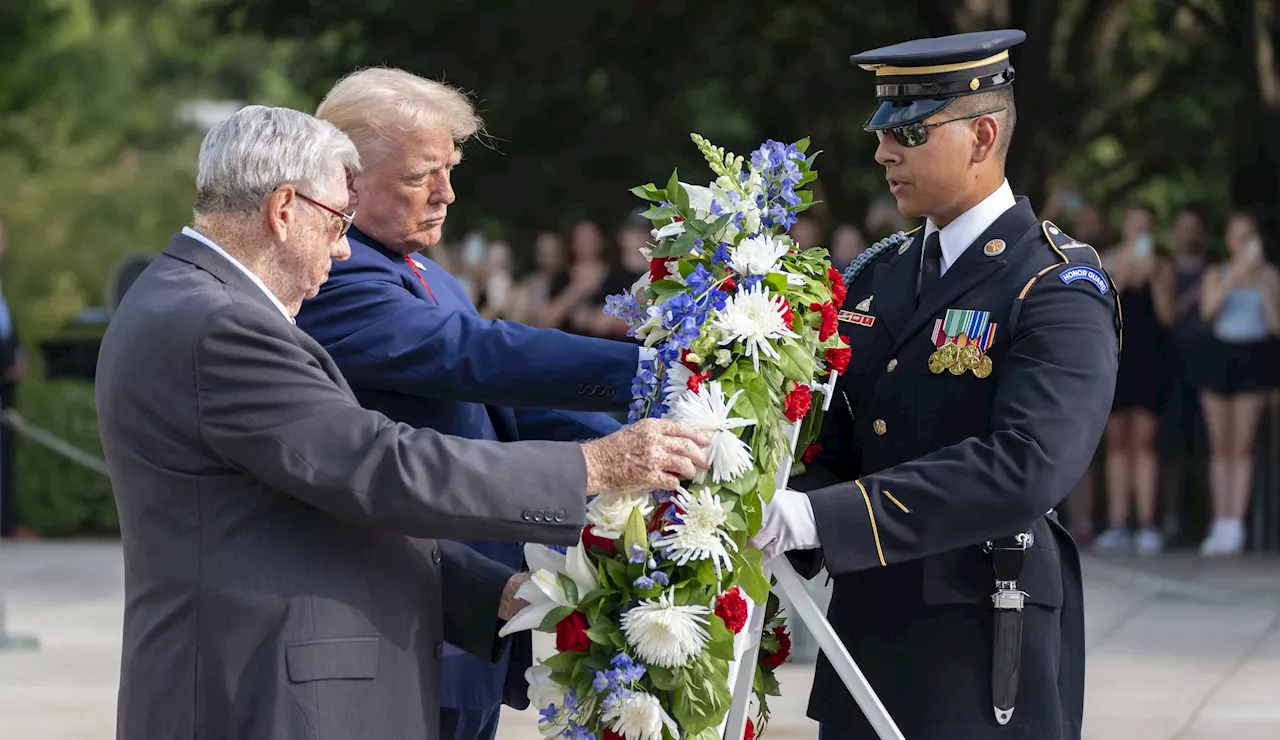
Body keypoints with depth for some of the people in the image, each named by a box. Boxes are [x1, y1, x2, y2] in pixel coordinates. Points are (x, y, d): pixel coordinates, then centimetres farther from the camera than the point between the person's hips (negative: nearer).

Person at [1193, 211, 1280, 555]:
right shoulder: (1217, 274, 9)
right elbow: (1207, 310, -9)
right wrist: (1234, 277, -17)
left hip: (1252, 358, -2)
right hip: (1220, 355, 2)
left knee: (1242, 446, -7)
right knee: (1220, 447, 3)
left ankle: (1235, 526, -9)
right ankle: (1220, 525, 5)